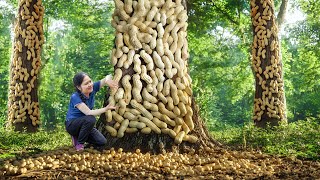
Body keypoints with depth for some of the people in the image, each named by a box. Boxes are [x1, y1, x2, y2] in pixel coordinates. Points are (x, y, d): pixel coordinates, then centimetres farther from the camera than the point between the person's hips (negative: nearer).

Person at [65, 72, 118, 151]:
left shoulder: (92, 88, -12)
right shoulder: (75, 97, -26)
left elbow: (108, 77, -18)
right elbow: (88, 112, -32)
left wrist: (108, 80, -42)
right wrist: (106, 109, -38)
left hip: (84, 124, 6)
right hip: (72, 124, -6)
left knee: (102, 142, -8)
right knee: (90, 119, -35)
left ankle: (78, 136, 14)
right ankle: (79, 143, -12)